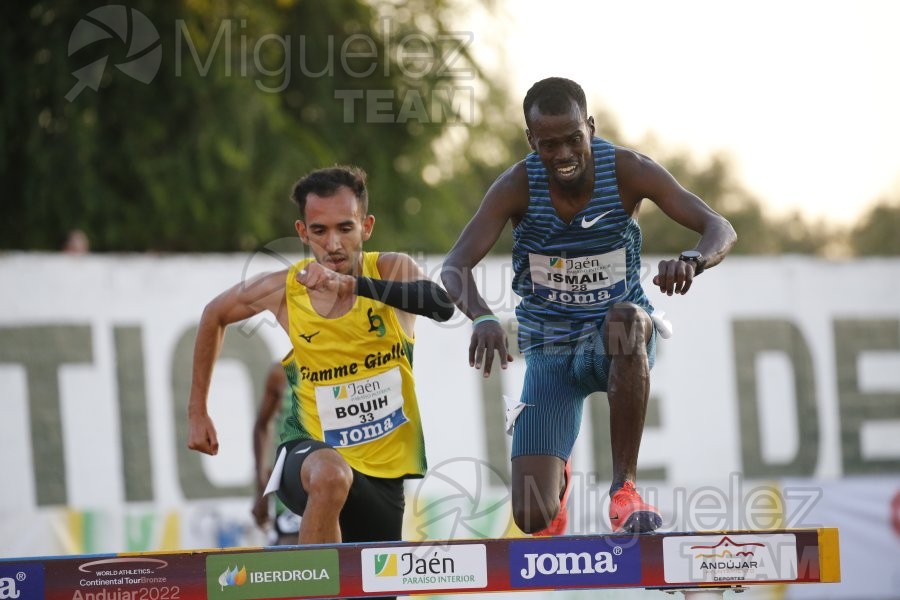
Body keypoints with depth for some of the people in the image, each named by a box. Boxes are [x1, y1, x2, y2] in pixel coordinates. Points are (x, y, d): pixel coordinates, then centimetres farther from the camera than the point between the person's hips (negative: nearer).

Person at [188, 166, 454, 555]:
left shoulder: (392, 270, -12)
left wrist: (352, 284, -48)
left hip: (385, 473, 2)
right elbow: (214, 315, 11)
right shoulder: (283, 290, -9)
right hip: (310, 453, -2)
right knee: (331, 475, -38)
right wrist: (197, 412, 12)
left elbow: (443, 306, -35)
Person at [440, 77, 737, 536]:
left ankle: (625, 486, -30)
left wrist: (693, 260, -44)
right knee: (532, 516, -12)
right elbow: (454, 266, -23)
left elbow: (721, 230, -19)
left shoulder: (626, 171, -14)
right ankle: (557, 478, 30)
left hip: (616, 344, -1)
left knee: (627, 318, -41)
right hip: (549, 354, 1)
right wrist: (482, 317, -45)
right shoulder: (518, 186, -14)